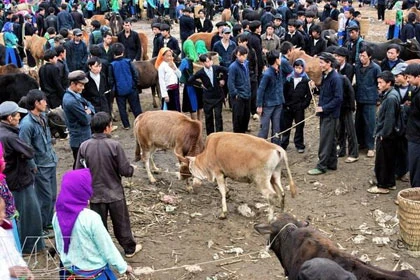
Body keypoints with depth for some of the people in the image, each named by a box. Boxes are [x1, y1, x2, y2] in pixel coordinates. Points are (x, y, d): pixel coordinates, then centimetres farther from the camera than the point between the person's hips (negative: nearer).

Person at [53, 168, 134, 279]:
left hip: (69, 272, 5)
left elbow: (59, 246, 4)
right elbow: (107, 247, -16)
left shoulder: (57, 216, -8)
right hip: (94, 273, -5)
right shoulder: (90, 218, -25)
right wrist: (123, 266, -3)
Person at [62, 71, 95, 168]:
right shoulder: (71, 101, -26)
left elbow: (89, 104, 12)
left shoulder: (76, 95, 5)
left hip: (84, 137, 10)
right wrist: (88, 114, -1)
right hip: (80, 140, -10)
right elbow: (86, 120, -23)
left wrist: (89, 110, -11)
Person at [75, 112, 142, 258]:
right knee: (121, 222, 16)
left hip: (95, 194, 2)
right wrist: (132, 168, 7)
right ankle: (130, 248, 31)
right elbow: (126, 171, -15)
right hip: (115, 192, -2)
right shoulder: (115, 145, -18)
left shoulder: (84, 146, -10)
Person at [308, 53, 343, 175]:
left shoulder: (335, 78, -18)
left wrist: (324, 108, -19)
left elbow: (338, 98, -20)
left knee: (325, 141, -5)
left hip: (330, 115, -9)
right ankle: (331, 163, 25)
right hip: (324, 113, 9)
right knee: (330, 139, 16)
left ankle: (321, 166, 0)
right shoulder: (325, 76, 10)